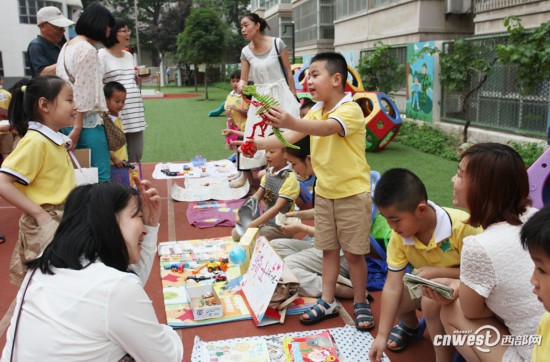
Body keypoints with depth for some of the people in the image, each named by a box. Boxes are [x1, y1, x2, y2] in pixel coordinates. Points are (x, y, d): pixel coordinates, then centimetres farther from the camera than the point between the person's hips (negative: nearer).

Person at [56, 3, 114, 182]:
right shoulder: (88, 50, -11)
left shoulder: (68, 46, 17)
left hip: (66, 121, 10)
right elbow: (82, 91, -16)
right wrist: (77, 127, -17)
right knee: (101, 177, -7)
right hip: (86, 122, -10)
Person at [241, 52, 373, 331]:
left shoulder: (350, 110, -18)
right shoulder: (316, 112, 6)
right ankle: (328, 302, 26)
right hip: (324, 192, 7)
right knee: (329, 248, 14)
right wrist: (258, 143, -20)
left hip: (352, 193, -7)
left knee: (353, 252, 4)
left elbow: (326, 128, -39)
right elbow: (290, 138, -4)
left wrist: (291, 121, -56)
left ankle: (360, 303, 22)